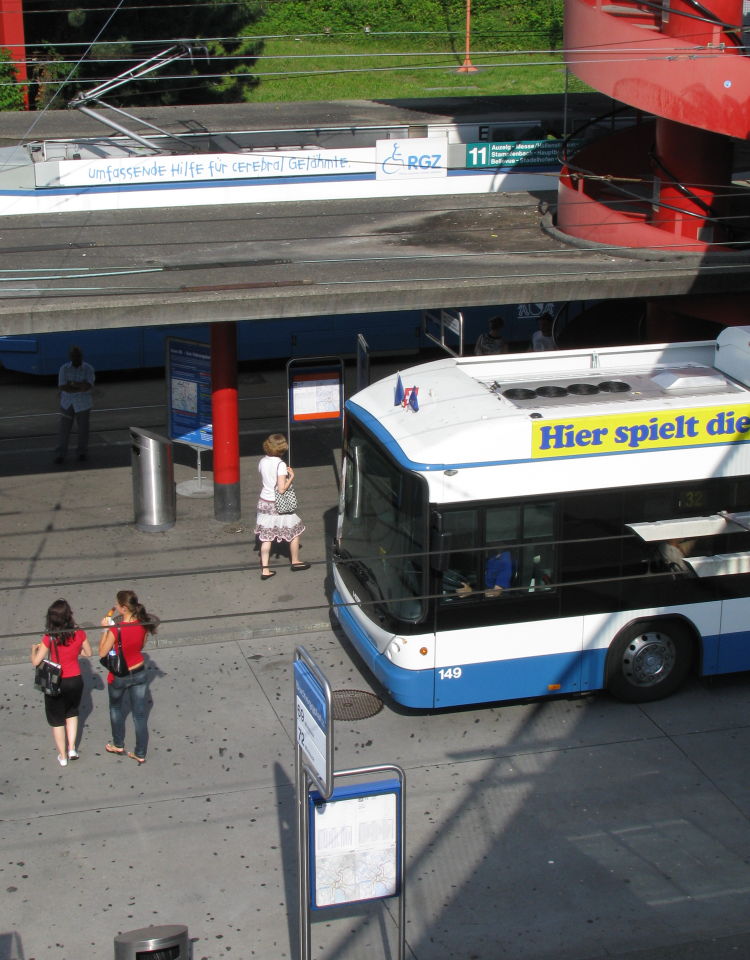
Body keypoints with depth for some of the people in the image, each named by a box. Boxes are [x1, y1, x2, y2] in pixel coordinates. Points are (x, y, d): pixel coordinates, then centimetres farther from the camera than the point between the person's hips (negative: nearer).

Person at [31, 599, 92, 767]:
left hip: (56, 683, -3)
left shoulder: (49, 638, -22)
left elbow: (36, 662, -15)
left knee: (57, 720, 17)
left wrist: (34, 649, 4)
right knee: (72, 713, 29)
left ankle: (62, 756, 26)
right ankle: (72, 748, 25)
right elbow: (88, 653, 3)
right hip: (76, 680, 3)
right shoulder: (79, 634, -14)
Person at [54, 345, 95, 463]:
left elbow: (88, 386, -17)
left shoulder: (88, 369, -5)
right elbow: (62, 387, -12)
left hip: (83, 404, 0)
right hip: (67, 403, 0)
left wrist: (72, 384, -15)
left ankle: (82, 452, 22)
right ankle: (60, 454, 4)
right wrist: (80, 387, -14)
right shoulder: (64, 369, -3)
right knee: (64, 428, -1)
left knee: (83, 428, 7)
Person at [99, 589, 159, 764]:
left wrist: (105, 629, -11)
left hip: (119, 676, -4)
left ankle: (118, 745, 41)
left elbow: (102, 653, -17)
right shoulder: (143, 624, -13)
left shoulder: (115, 629, -29)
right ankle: (140, 754, 24)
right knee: (140, 715, 14)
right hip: (139, 673, 4)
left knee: (116, 709, 25)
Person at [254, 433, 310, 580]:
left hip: (264, 502, 6)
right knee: (295, 531, 16)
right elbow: (282, 489, -22)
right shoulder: (280, 465, -20)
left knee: (266, 537, 9)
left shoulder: (263, 462, -1)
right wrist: (291, 477, -9)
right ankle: (295, 561, 30)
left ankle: (265, 569, 8)